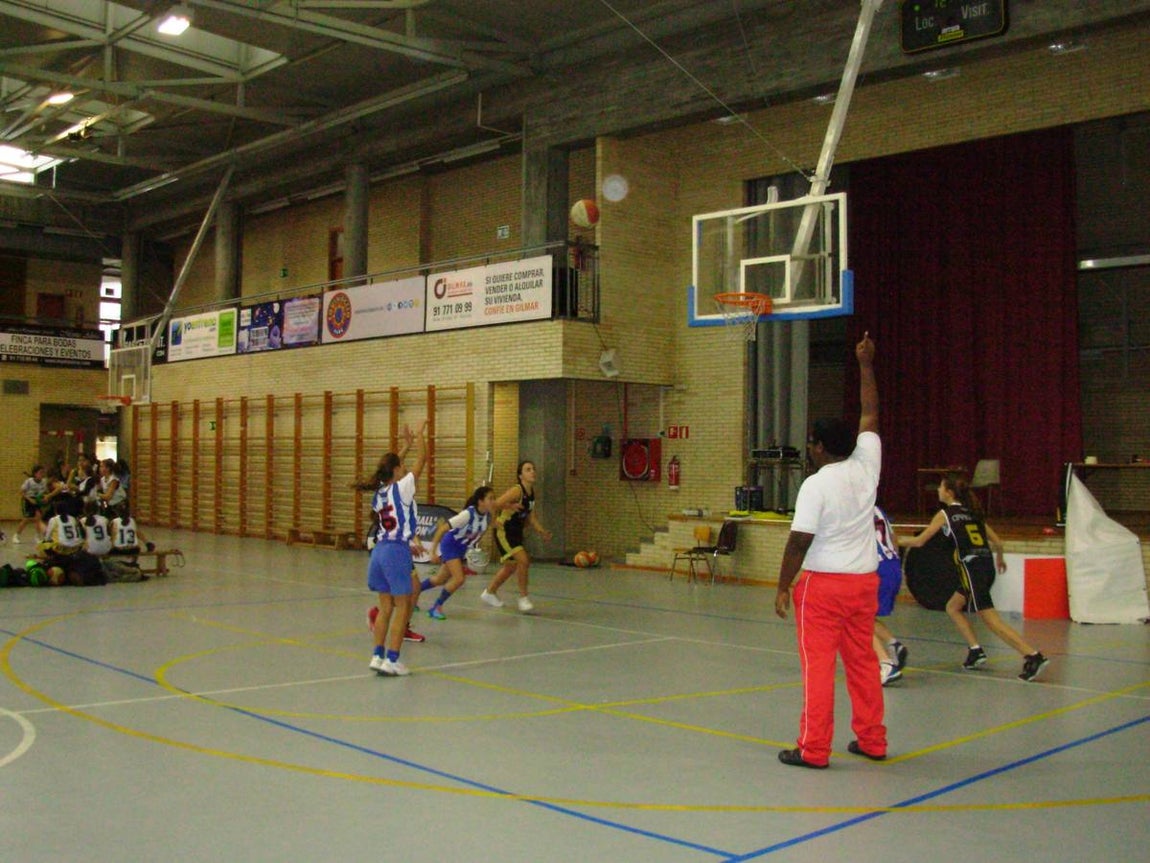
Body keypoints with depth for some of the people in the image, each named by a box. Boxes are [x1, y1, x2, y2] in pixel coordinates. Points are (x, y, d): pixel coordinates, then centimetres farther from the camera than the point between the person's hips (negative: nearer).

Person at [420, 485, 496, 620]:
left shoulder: (487, 516, -13)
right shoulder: (468, 514, -32)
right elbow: (442, 529, -29)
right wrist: (433, 552, -29)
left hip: (462, 548, 7)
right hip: (450, 545, -7)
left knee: (440, 579, 16)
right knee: (459, 579, -18)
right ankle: (436, 608, 0)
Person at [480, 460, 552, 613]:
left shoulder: (532, 491, 4)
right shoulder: (516, 490, -22)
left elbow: (531, 516, 12)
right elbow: (495, 505, -28)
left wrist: (541, 531, 4)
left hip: (516, 532, 9)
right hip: (504, 532, -9)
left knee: (511, 566, 21)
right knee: (523, 560, -19)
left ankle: (490, 592, 42)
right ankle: (523, 598, -4)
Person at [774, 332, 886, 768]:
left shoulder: (815, 484, -13)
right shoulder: (866, 468, 1)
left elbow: (799, 541, -15)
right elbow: (870, 415, 14)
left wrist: (783, 586, -7)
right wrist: (866, 364, 21)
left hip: (823, 584, -6)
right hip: (865, 580, 6)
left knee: (818, 664, -1)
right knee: (863, 662, 15)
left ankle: (813, 749, 2)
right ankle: (872, 740, 23)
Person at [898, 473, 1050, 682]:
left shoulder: (945, 514, 0)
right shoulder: (973, 513, 17)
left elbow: (919, 541, 3)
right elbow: (997, 542, 20)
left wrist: (898, 540, 20)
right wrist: (1000, 558, 40)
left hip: (972, 569, -8)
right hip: (987, 566, 8)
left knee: (992, 620, -8)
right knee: (952, 607, 21)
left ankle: (1033, 656, -17)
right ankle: (975, 651, 14)